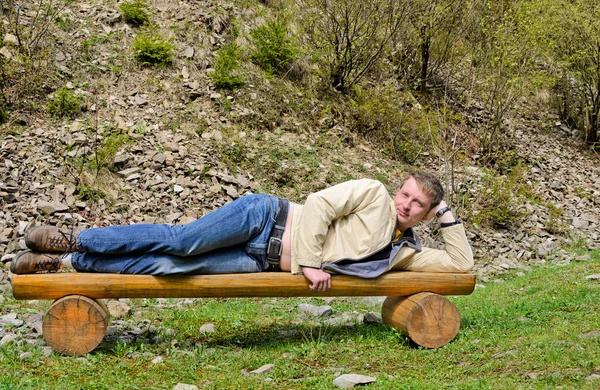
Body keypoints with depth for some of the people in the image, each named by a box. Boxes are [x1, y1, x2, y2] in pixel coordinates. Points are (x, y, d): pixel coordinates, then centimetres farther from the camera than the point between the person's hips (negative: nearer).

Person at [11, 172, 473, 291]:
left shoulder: (406, 252, 12)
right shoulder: (372, 193, -3)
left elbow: (461, 265, 13)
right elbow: (318, 204, -9)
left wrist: (449, 217, 4)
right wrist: (309, 261, -17)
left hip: (266, 263, 3)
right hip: (267, 219, -3)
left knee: (169, 267, -10)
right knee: (181, 240, -22)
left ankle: (66, 261, -3)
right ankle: (72, 241, -5)